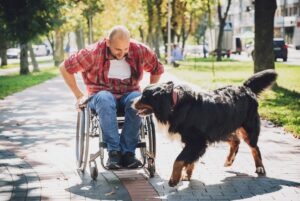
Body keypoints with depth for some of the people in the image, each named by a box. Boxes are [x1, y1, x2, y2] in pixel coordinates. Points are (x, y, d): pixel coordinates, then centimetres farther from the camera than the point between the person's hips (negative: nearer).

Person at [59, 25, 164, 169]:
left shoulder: (139, 51, -5)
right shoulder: (93, 53, -13)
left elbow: (158, 69, 12)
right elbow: (64, 68, -4)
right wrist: (78, 95, -3)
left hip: (128, 94, 2)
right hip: (102, 94, -2)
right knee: (105, 100, -40)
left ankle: (128, 152, -32)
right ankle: (114, 151, -39)